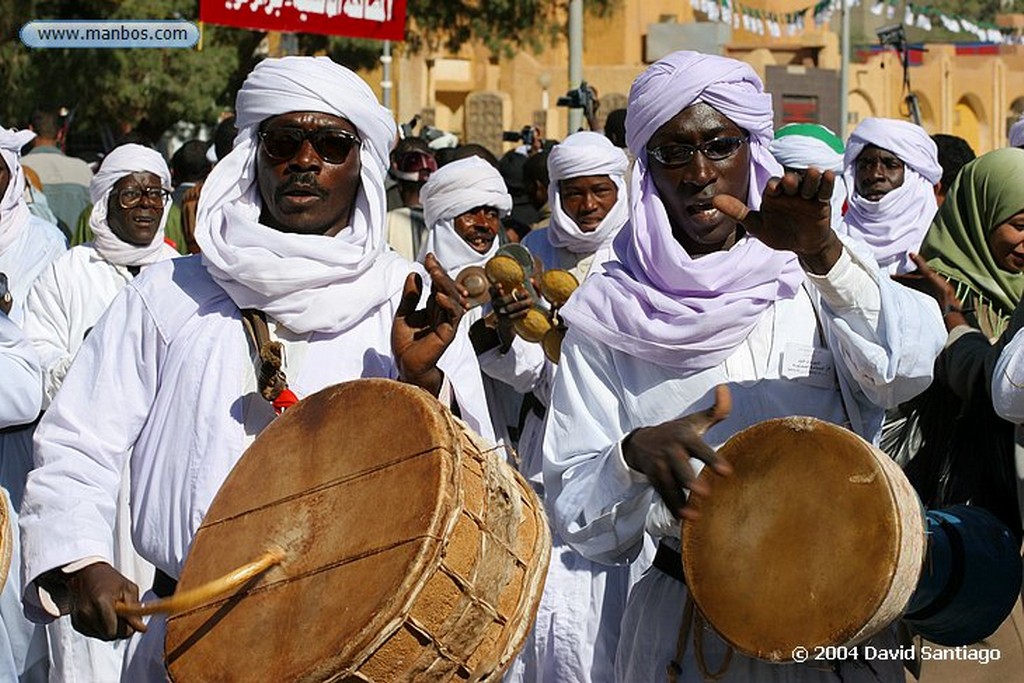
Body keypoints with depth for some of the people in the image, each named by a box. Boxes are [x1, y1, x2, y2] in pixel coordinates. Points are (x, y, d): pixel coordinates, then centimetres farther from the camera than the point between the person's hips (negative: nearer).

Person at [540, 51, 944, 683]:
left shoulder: (812, 274, -1)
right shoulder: (610, 315, -3)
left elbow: (907, 368, -21)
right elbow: (575, 513, -6)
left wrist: (824, 256, -36)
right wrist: (634, 455, -27)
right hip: (682, 623, 0)